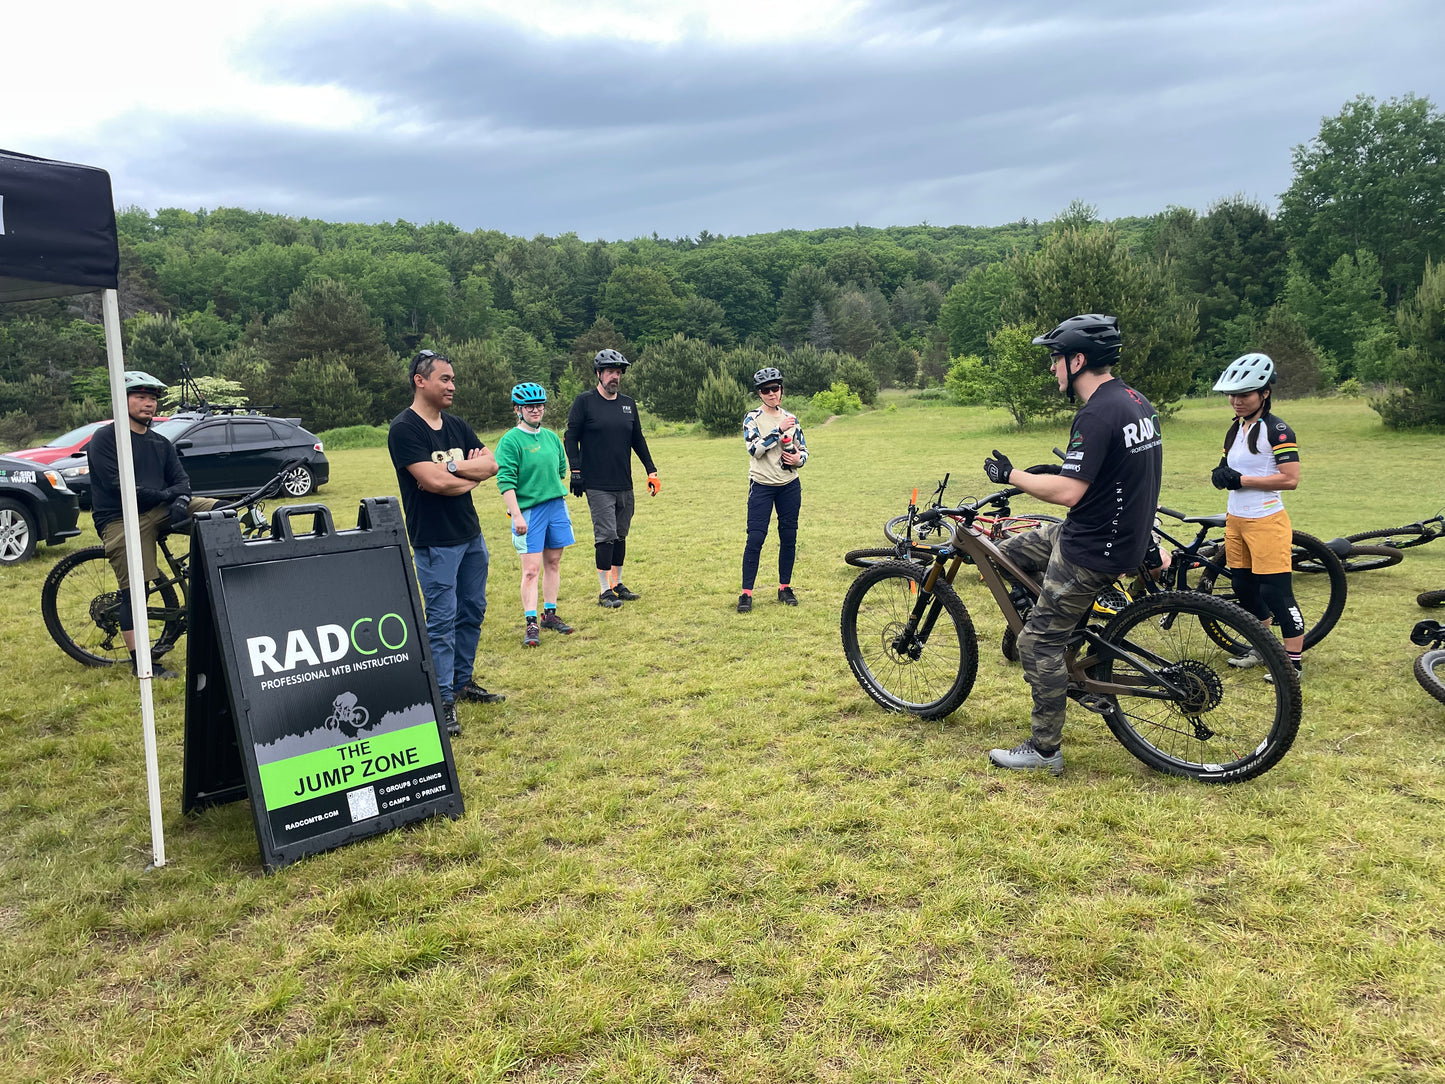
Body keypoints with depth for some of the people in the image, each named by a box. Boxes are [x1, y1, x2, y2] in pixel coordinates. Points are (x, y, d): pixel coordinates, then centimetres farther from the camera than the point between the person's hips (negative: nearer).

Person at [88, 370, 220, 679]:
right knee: (135, 590, -14)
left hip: (159, 510, 6)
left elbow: (180, 479, 6)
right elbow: (117, 485, -13)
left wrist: (181, 500, -17)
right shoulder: (105, 438, -1)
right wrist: (165, 494, -13)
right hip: (120, 520, -6)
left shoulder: (161, 444, 19)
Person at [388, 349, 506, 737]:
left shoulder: (456, 425, 11)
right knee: (442, 620, -4)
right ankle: (443, 700, 4)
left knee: (473, 611, 15)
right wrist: (472, 475, -5)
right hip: (434, 542, -8)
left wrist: (453, 466, -14)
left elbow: (490, 464, 3)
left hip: (471, 534, 8)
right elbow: (433, 481, -22)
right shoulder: (404, 429, -13)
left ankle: (462, 681, 29)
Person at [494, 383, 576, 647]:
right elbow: (505, 482, -13)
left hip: (557, 506, 6)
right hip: (529, 510, -6)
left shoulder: (551, 437, 11)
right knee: (531, 569, -7)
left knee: (553, 563, 11)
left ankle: (550, 614, 23)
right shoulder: (510, 441, -9)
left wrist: (559, 500, 15)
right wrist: (517, 515, -19)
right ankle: (531, 624, -2)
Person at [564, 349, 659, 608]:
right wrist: (576, 471, -12)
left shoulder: (628, 404, 13)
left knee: (620, 536, 11)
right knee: (606, 535, -8)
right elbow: (571, 438, -3)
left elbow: (638, 440, 20)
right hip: (597, 485, -5)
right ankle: (605, 591, 0)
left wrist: (651, 469, 14)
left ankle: (618, 584, 23)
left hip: (624, 485, 6)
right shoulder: (584, 402, -3)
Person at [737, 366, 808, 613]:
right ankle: (746, 593, -3)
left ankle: (785, 588, 20)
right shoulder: (752, 418, -3)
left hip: (790, 486, 4)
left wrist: (798, 459, -9)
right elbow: (755, 449, -18)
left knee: (789, 537, 7)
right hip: (762, 485, -4)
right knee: (755, 538, -8)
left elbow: (804, 450, 13)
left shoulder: (790, 418, 8)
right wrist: (779, 430, -21)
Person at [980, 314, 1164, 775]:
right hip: (1126, 532, 10)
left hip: (1093, 550, -10)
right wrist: (1065, 471, 16)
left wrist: (1010, 475, -12)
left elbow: (1068, 492, -27)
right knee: (1009, 552, 20)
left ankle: (1044, 749, 10)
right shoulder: (1135, 401, 8)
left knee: (1039, 643, -1)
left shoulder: (1097, 414, -24)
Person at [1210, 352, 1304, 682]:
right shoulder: (1236, 429, 12)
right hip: (1235, 519, 8)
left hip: (1266, 521, -8)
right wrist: (1221, 476, -3)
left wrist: (1242, 480, -20)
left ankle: (1293, 660, 6)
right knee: (1244, 588, 15)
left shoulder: (1276, 430, -13)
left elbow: (1290, 479, -19)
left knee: (1276, 592, -5)